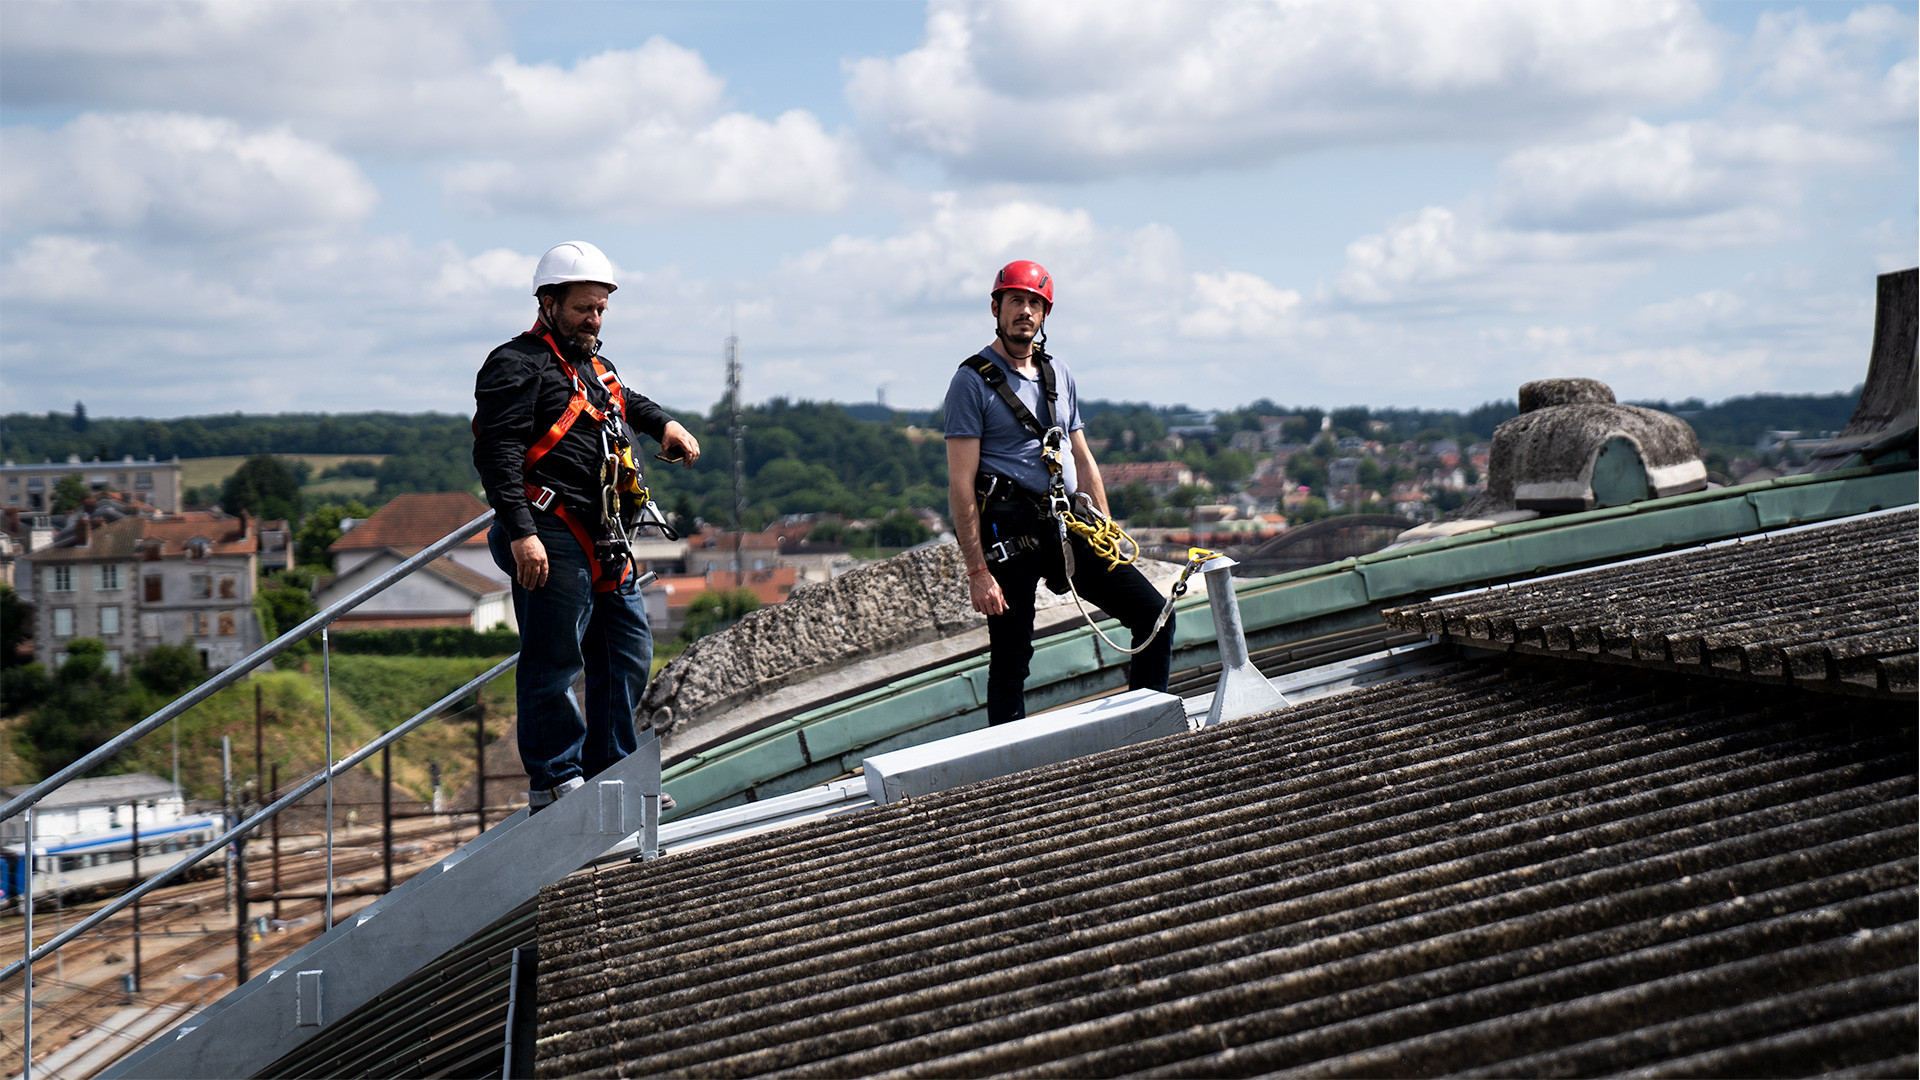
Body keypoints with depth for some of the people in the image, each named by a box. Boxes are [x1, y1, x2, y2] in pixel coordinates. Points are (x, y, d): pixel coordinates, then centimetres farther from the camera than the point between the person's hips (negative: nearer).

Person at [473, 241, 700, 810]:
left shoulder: (594, 366, 20)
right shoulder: (518, 364, -8)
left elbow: (625, 401, 45)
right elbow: (497, 454, -18)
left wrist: (664, 423, 26)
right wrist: (520, 533, -27)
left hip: (602, 544, 9)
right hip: (552, 544, -9)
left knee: (629, 655, 12)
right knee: (554, 663, -5)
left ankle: (610, 773, 22)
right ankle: (553, 781, 4)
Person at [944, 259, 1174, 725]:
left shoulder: (1059, 375, 15)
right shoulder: (973, 381, -5)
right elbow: (961, 484, -10)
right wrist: (977, 571, -15)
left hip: (1068, 527, 6)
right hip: (1009, 532, -6)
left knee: (1155, 615, -2)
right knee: (1010, 661, -1)